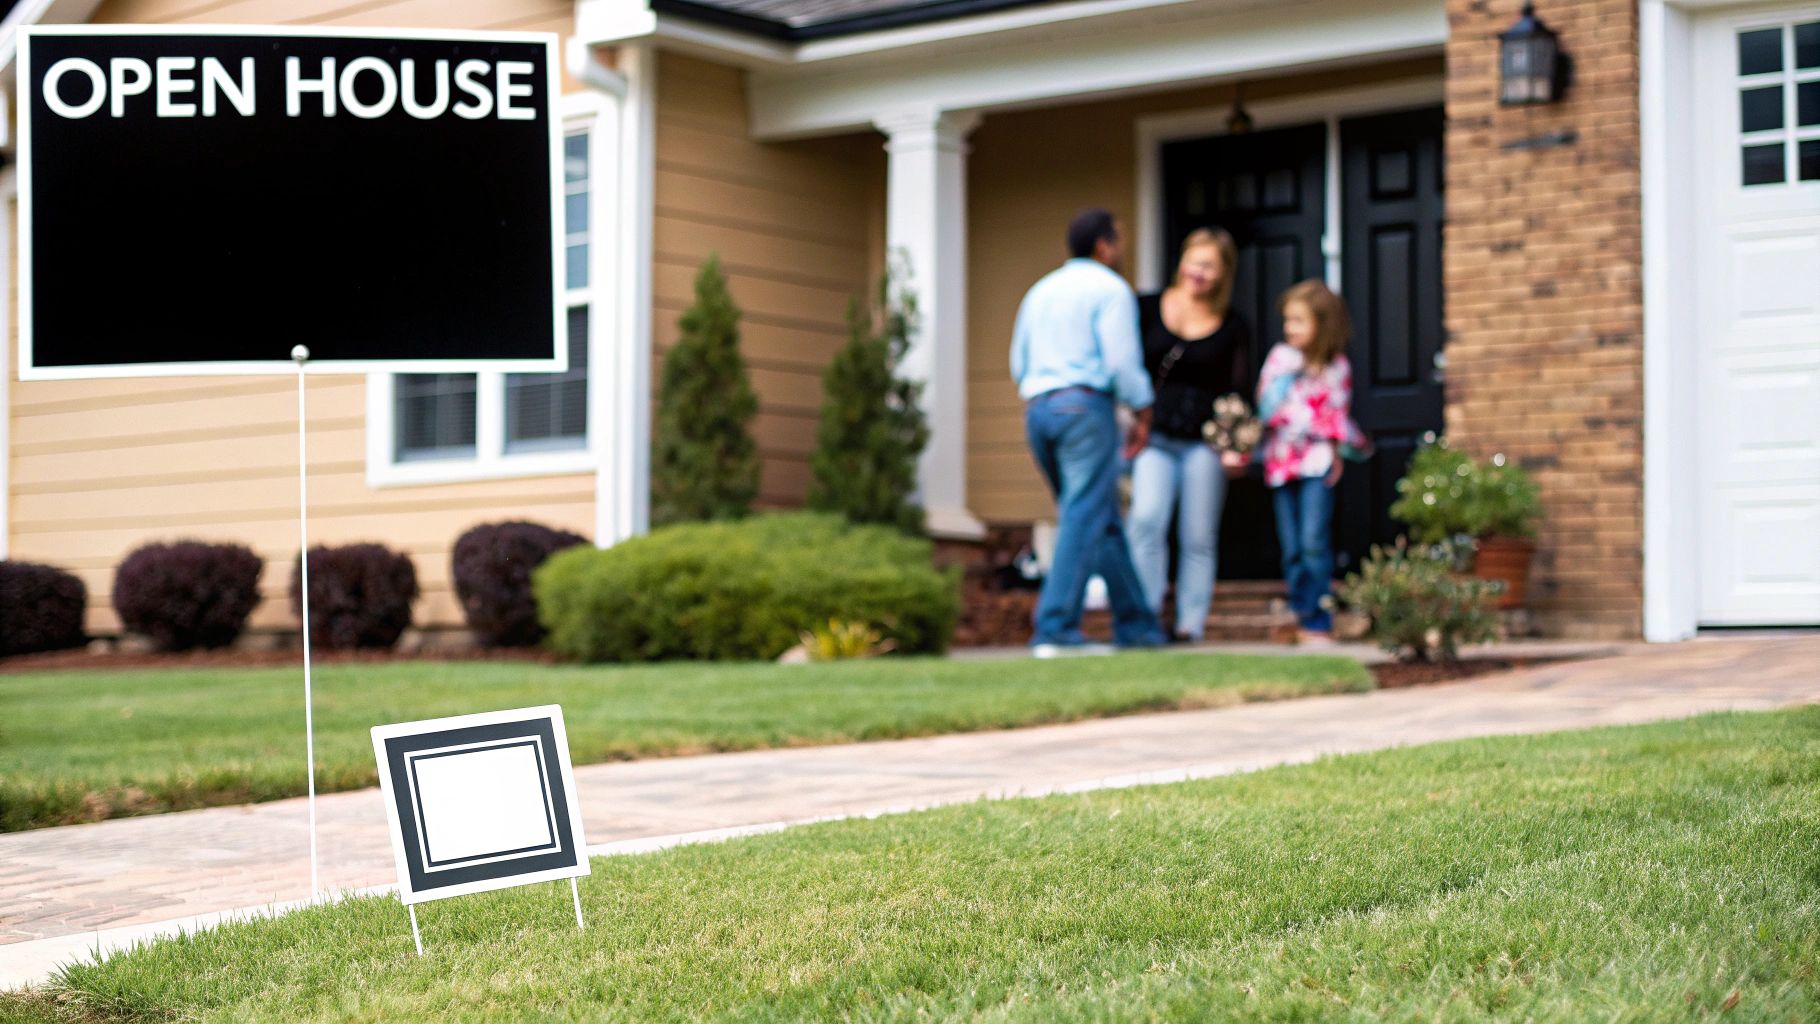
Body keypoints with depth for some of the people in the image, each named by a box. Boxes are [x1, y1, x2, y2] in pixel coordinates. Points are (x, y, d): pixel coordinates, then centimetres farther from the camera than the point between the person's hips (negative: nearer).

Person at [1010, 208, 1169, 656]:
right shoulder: (1110, 288, -2)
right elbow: (1122, 359, -12)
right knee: (1084, 520, -9)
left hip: (1037, 409, 8)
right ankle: (1055, 630, -16)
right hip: (1085, 405, -8)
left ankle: (1135, 623, 16)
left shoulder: (1041, 290, 20)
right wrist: (1142, 414, -3)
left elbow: (1019, 363, 19)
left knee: (1103, 521, 14)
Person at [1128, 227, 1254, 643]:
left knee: (1198, 538, 2)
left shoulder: (1234, 327, 6)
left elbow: (1239, 392, 5)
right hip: (1155, 438, 0)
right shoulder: (1148, 308, 5)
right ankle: (1146, 613, -12)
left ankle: (1190, 624, 10)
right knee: (1147, 519, -18)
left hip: (1204, 442, 0)